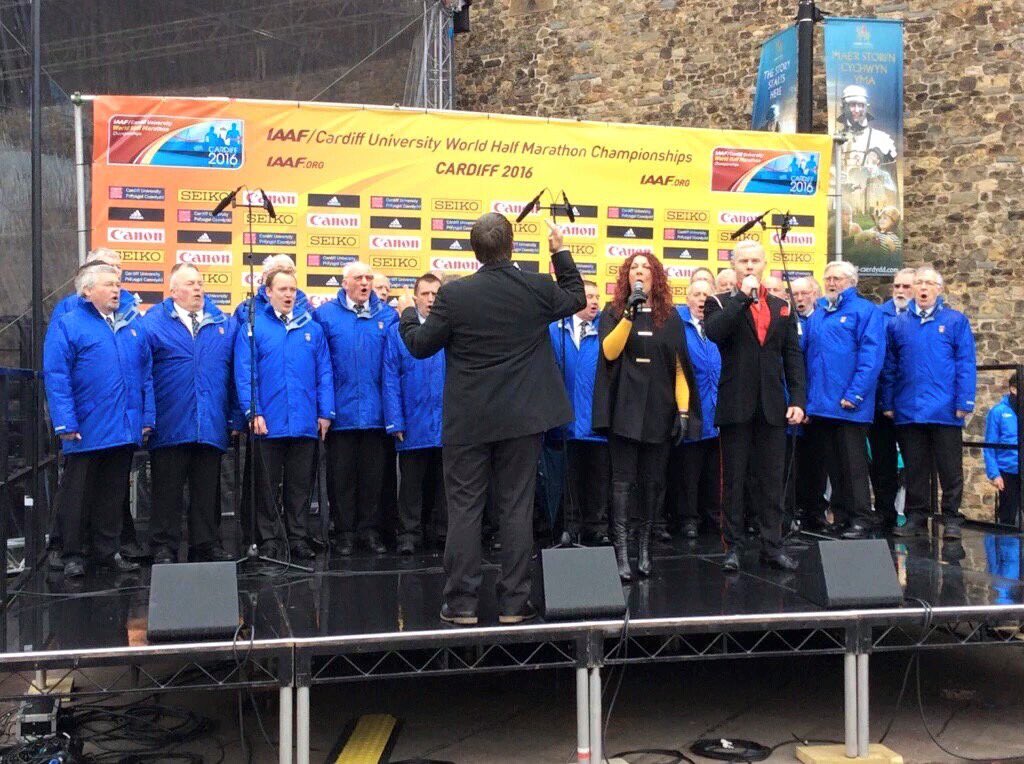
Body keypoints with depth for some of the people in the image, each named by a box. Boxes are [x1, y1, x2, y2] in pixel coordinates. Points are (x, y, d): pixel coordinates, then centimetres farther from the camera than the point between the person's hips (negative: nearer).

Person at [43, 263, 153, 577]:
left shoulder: (132, 325, 11)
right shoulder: (67, 326, -5)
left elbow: (146, 373, 12)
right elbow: (56, 378, -10)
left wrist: (147, 416, 6)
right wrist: (66, 423, -16)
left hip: (125, 430, 5)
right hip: (87, 431, -5)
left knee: (113, 494, 13)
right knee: (78, 495, 6)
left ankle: (108, 551, 24)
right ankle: (73, 555, 16)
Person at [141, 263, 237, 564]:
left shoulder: (224, 324, 10)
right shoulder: (153, 323, 1)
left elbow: (236, 372, 11)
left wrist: (236, 416, 6)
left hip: (212, 425, 3)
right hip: (169, 425, -3)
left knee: (207, 491, 11)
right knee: (168, 491, 4)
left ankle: (206, 545, 20)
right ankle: (164, 548, 13)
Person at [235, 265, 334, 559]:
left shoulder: (312, 328, 8)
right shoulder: (253, 327, -1)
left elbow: (324, 372, 7)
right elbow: (244, 373, -5)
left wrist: (325, 413, 1)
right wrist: (253, 412, -12)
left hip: (305, 423, 3)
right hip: (268, 422, -2)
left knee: (300, 485, 10)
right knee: (267, 486, 7)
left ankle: (299, 539, 19)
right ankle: (267, 540, 16)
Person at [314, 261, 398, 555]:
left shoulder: (387, 316, 6)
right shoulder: (325, 314, 0)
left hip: (375, 410, 2)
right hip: (340, 410, -1)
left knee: (373, 473, 9)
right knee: (341, 474, 6)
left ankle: (370, 530, 20)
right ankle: (344, 532, 17)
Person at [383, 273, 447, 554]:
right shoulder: (398, 331, 1)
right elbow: (391, 379, -1)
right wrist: (395, 422, -7)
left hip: (448, 423, 1)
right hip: (413, 423, -1)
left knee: (445, 481, 11)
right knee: (411, 482, 8)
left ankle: (445, 531, 21)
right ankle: (409, 534, 17)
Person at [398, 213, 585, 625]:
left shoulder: (454, 294, -10)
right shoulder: (538, 289, -4)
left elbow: (420, 345, 0)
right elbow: (576, 298, 17)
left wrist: (407, 314, 19)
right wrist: (560, 251, 25)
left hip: (468, 421, -1)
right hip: (522, 420, 1)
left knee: (464, 509, 6)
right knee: (517, 509, 7)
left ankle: (461, 603, 10)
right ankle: (514, 603, 12)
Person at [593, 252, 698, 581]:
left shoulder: (670, 316, 9)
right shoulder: (613, 312, 6)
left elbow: (680, 366, 6)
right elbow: (609, 351, -11)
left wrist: (684, 409, -2)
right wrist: (629, 314, -18)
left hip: (659, 411, 2)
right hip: (624, 409, -2)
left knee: (653, 482, 6)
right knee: (623, 482, -4)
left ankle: (644, 547, 15)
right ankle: (620, 552, -3)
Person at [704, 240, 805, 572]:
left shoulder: (782, 307, 13)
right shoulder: (720, 303, 4)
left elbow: (793, 357, 10)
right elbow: (714, 332, -19)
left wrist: (798, 400, 0)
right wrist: (744, 296, -16)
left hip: (772, 407, 3)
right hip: (735, 405, -3)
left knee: (773, 480, 6)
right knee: (733, 480, 5)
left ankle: (772, 545, 14)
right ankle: (732, 546, 12)